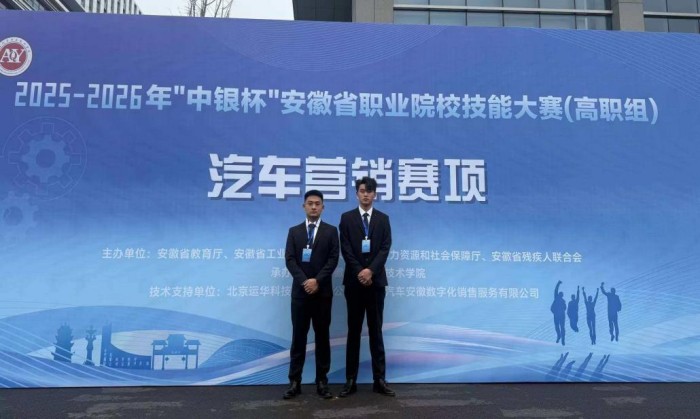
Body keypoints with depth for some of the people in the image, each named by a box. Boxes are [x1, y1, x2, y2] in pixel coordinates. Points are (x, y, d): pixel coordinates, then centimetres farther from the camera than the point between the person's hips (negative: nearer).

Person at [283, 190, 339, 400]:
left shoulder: (331, 231, 5)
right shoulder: (294, 231, 9)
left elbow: (333, 259, -4)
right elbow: (290, 259, 0)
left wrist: (317, 280, -15)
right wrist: (304, 281, -14)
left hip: (323, 291, -1)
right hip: (300, 291, 1)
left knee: (322, 336, 5)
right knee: (298, 336, 4)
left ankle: (322, 381, 13)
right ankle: (295, 381, 11)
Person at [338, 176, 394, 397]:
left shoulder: (383, 219, 8)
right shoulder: (347, 218, 5)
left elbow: (385, 248, -2)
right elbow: (346, 249, -3)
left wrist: (371, 270, -15)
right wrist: (359, 272, -13)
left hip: (376, 280, 1)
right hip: (354, 281, -1)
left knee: (376, 330, 5)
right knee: (354, 331, 5)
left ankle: (379, 380, 10)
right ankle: (351, 380, 11)